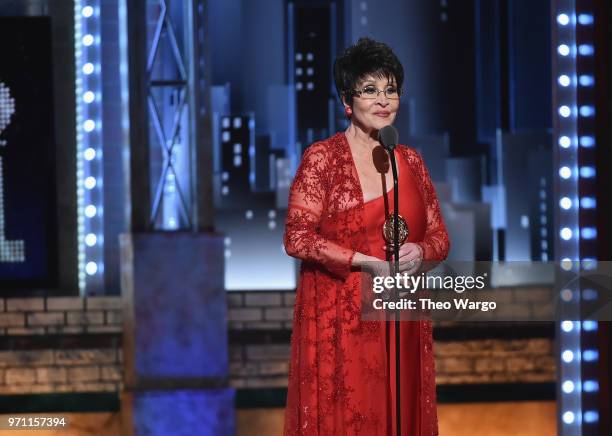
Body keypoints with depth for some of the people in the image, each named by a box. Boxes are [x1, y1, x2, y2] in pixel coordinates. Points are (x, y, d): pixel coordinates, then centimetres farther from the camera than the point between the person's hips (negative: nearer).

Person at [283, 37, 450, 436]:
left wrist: (420, 252, -10)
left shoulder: (410, 161, 10)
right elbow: (297, 238, -9)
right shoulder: (322, 158, -4)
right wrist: (365, 262, -17)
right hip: (339, 318, -4)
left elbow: (439, 237, 13)